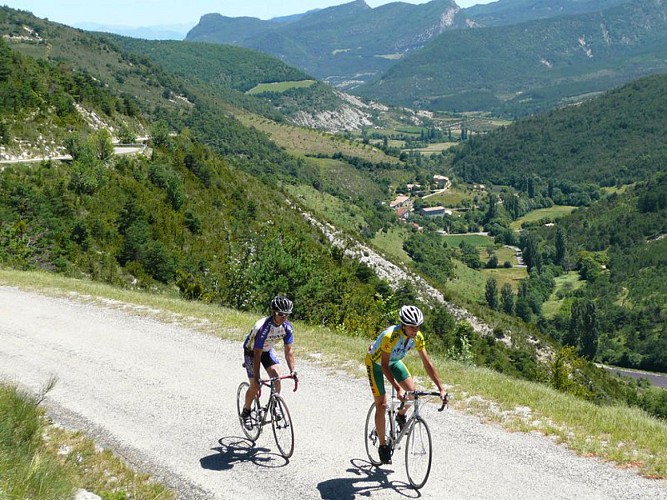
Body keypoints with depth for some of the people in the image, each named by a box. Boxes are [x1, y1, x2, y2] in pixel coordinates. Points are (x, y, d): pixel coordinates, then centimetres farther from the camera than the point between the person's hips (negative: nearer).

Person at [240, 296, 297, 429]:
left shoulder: (287, 327, -22)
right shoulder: (263, 327, -38)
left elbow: (288, 350, -15)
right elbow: (257, 355, -35)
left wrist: (292, 370, -26)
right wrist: (257, 378, -36)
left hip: (268, 350, 5)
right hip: (251, 351, -5)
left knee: (276, 377, -15)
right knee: (255, 385, -9)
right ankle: (246, 412, 13)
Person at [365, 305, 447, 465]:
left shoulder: (417, 337, -22)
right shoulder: (390, 336, -40)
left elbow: (427, 363, -17)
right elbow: (384, 366, -37)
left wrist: (441, 387, -23)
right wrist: (398, 388, -46)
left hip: (394, 361, 5)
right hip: (376, 362, -5)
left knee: (412, 390, -13)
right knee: (382, 405, -9)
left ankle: (401, 416, 18)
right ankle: (383, 446, 5)